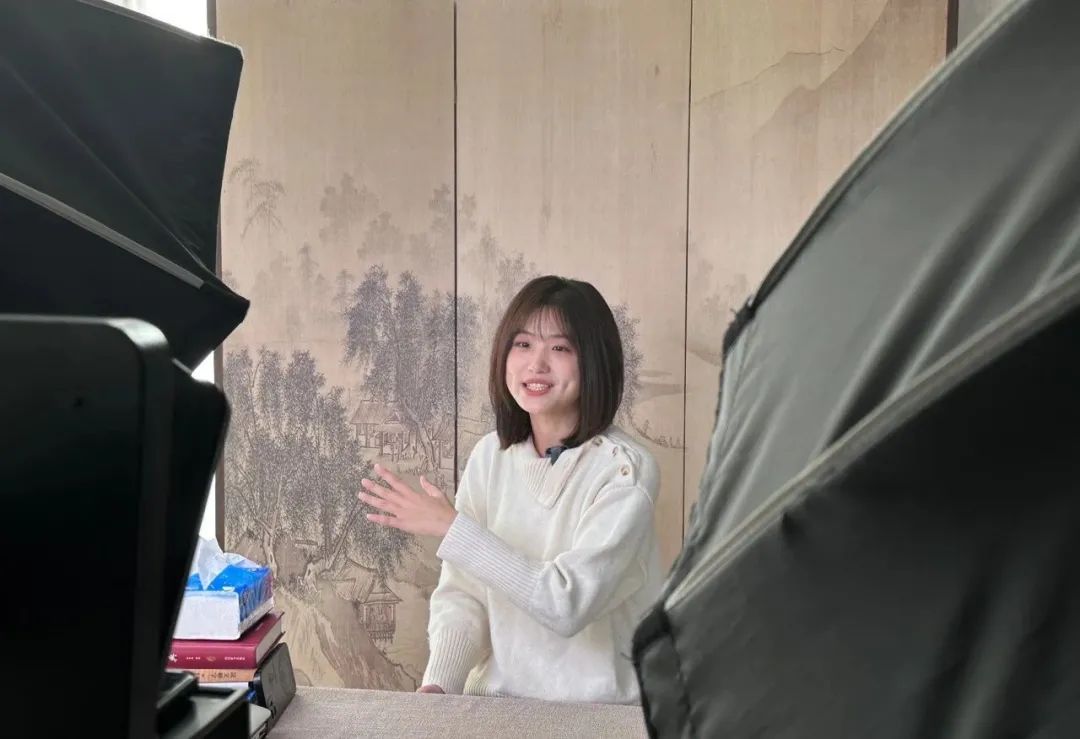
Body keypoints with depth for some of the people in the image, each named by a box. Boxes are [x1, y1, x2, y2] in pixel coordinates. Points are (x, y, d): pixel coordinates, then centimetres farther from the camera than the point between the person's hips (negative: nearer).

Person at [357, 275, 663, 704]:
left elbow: (569, 603, -21)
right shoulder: (489, 456, 2)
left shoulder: (625, 469, -13)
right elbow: (462, 594, 1)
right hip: (499, 696, 2)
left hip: (602, 709, -2)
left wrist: (453, 528, -20)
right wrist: (437, 685, -14)